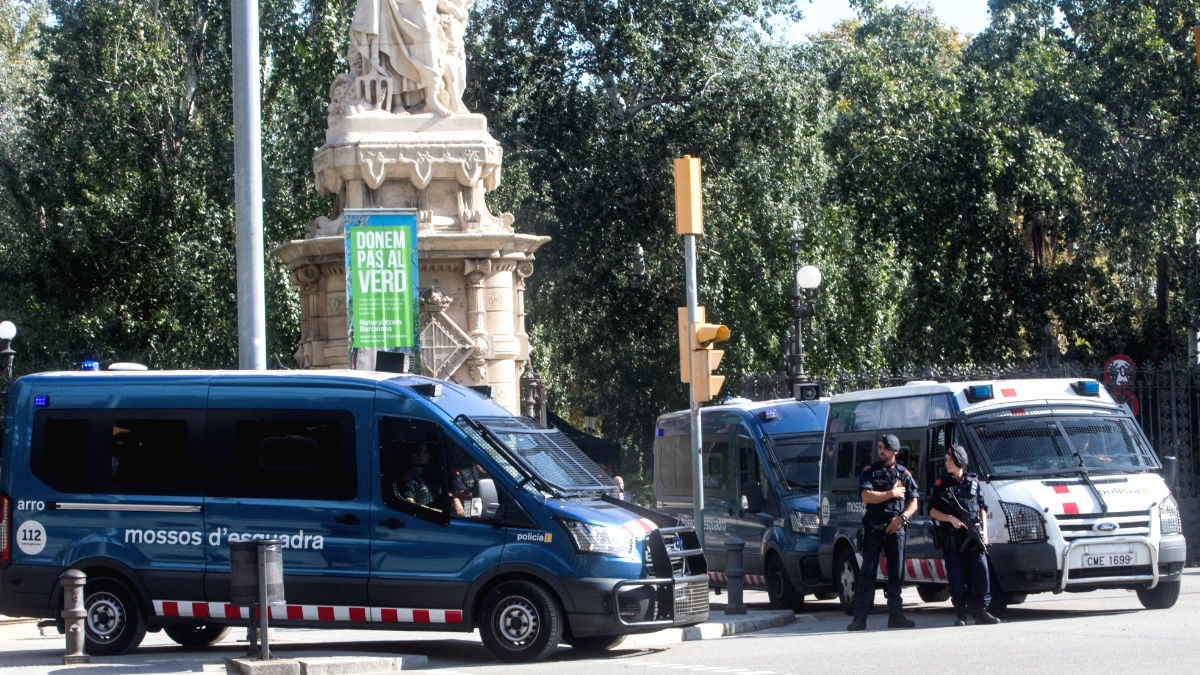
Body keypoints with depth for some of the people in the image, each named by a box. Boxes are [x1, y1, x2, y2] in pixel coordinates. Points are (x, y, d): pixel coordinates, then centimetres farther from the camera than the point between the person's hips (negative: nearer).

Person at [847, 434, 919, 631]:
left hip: (896, 528, 2)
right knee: (867, 573, -6)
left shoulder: (904, 474, 11)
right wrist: (892, 493, -6)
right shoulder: (870, 472, 5)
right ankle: (859, 618, -9)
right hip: (874, 529, -2)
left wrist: (901, 519, -8)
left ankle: (895, 616, 8)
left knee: (897, 574, 3)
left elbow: (913, 503, 9)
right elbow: (867, 497, -9)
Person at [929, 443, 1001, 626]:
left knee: (981, 574, -6)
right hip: (952, 539, -2)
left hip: (974, 537, 2)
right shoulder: (941, 485, 7)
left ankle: (981, 611, -2)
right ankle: (960, 615, 1)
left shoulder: (973, 482, 13)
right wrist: (951, 519, -10)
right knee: (957, 578, -4)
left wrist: (984, 530, 5)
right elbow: (932, 511, 6)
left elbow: (982, 507, 17)